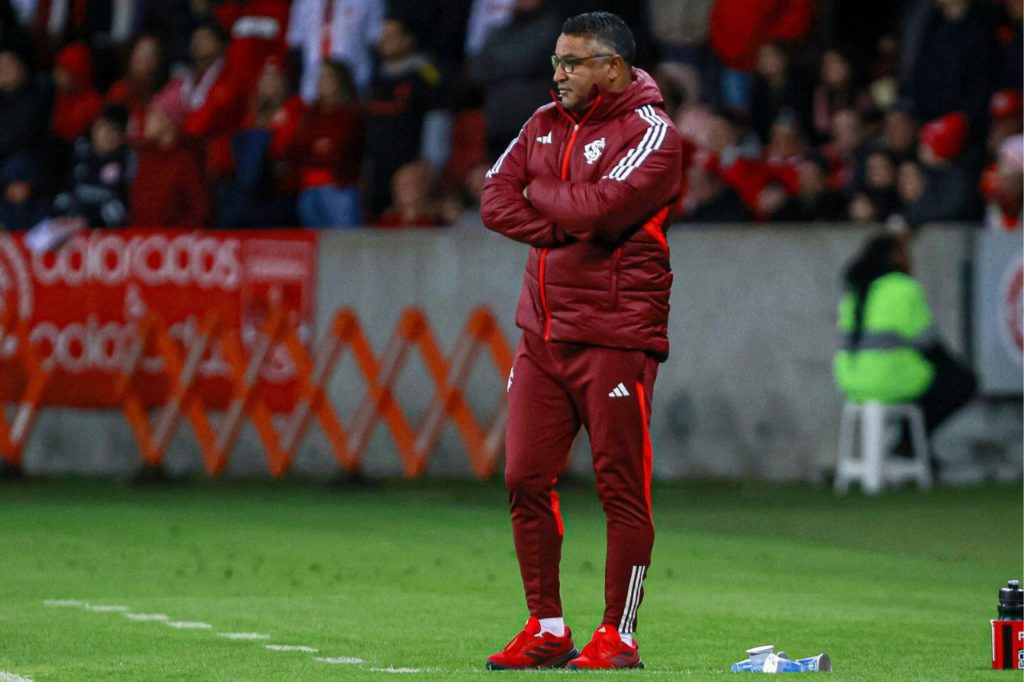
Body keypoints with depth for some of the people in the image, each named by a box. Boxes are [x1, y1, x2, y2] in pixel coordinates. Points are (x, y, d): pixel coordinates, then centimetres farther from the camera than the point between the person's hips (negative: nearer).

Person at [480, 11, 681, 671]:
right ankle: (547, 631, 13)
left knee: (622, 488, -4)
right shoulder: (545, 125, 15)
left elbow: (602, 207, -20)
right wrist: (567, 229, -8)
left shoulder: (651, 131, -6)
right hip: (542, 334, 7)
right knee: (526, 480, 5)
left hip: (614, 337, -7)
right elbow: (496, 200, 5)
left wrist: (539, 195, -2)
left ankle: (619, 636, 2)